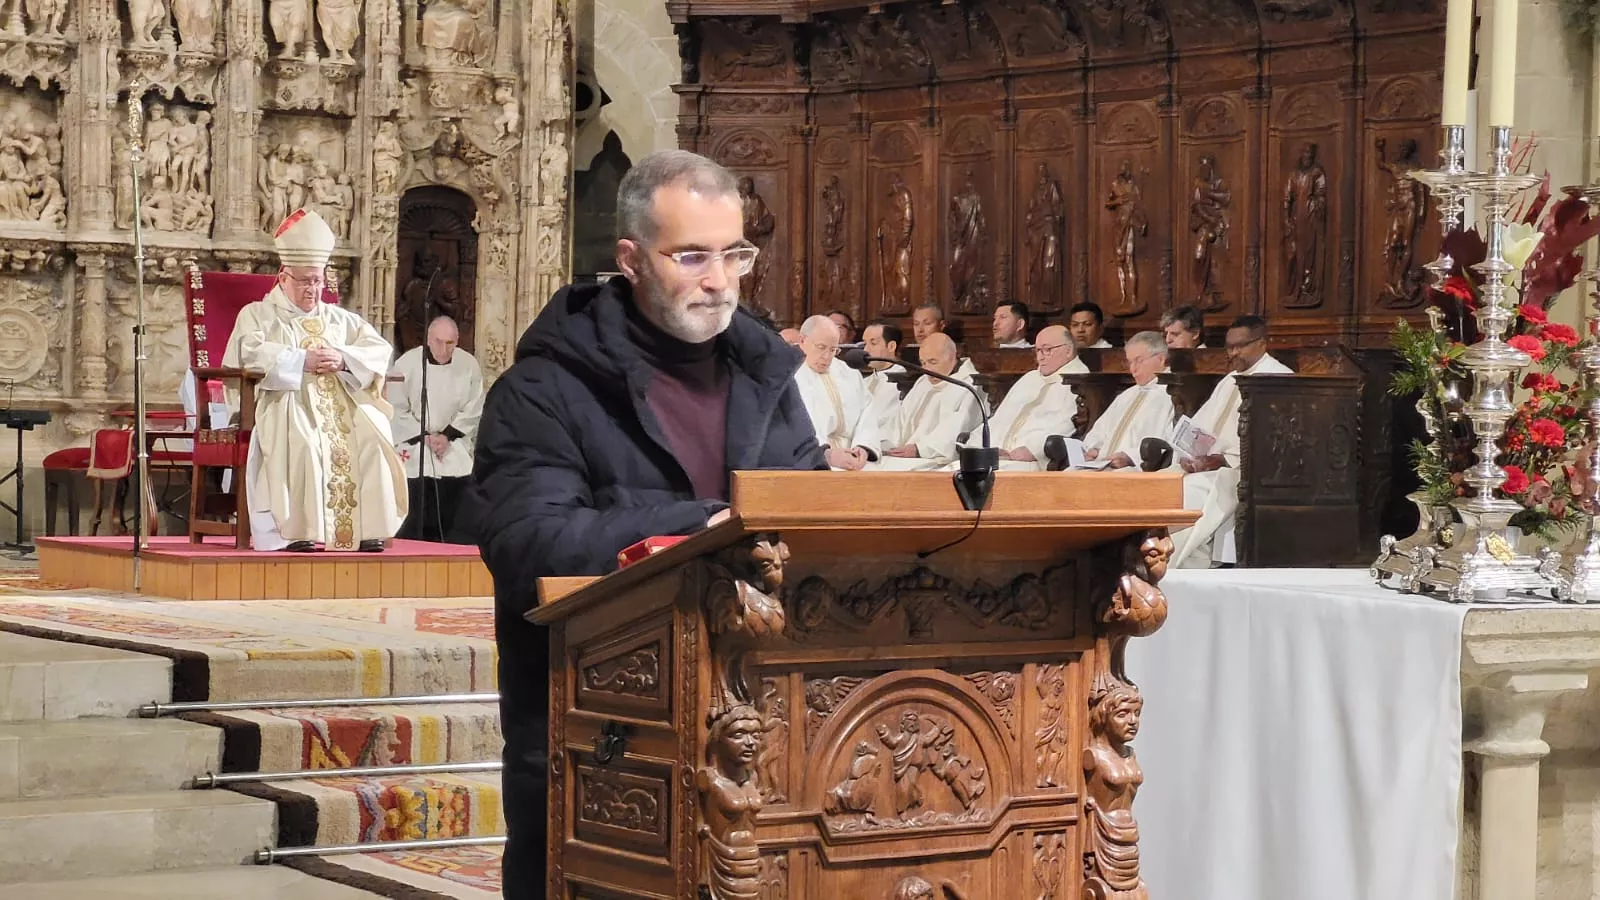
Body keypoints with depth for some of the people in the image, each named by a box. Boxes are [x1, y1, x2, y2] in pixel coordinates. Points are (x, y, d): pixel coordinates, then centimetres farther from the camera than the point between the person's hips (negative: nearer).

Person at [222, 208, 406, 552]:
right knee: (303, 441, -36)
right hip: (284, 402, -4)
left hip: (340, 403, 4)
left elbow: (381, 349, 13)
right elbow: (250, 352, -9)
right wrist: (302, 361, -15)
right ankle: (297, 531, -35)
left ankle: (367, 528, -25)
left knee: (370, 437, -26)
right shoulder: (257, 315, 13)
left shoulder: (339, 318, 25)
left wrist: (343, 359, -6)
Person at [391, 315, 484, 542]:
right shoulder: (407, 363, -11)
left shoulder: (469, 365, -6)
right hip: (414, 451, -2)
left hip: (454, 449, 2)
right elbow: (397, 409, -7)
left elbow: (473, 410, -1)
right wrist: (424, 436, -11)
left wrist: (448, 435, -10)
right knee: (415, 522, -5)